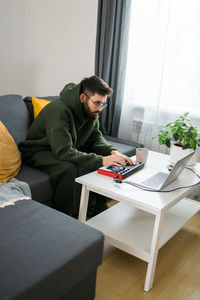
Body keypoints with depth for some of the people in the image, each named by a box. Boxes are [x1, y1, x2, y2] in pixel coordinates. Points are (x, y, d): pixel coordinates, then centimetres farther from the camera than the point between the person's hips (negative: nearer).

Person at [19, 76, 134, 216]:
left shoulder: (91, 110, -7)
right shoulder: (59, 110, -33)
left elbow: (95, 137, 1)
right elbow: (63, 152, -39)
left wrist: (112, 152, -20)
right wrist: (101, 160, -41)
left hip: (71, 147, 8)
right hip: (39, 151, -7)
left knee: (102, 158, -8)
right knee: (69, 167, -37)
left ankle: (99, 207, 6)